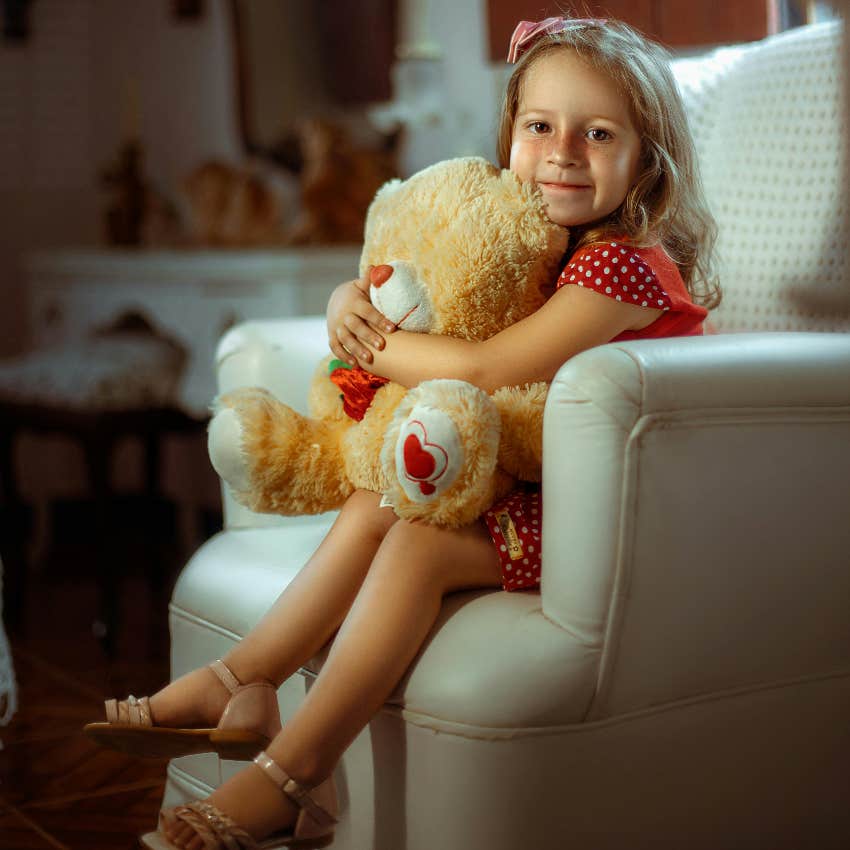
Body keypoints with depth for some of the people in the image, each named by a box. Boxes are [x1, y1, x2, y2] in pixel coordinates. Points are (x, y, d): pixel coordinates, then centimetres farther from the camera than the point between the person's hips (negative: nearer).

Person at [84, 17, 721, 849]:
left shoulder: (619, 263, -20)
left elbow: (484, 370, -28)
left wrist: (373, 344, -13)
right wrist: (350, 301, -5)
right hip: (527, 490, 9)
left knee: (418, 540, -23)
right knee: (376, 506, -9)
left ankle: (289, 773, -21)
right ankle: (239, 682, -8)